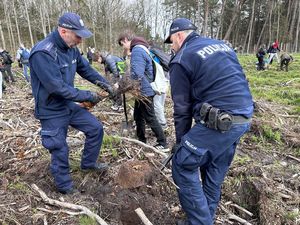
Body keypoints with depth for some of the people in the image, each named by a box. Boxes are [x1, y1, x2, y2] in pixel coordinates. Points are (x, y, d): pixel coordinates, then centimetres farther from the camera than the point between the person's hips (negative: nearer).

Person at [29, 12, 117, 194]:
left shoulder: (71, 48, -3)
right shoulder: (43, 54, -28)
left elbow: (86, 69, 9)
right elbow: (58, 88, -30)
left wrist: (106, 85, -1)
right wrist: (88, 96, -21)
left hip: (69, 105, 8)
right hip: (52, 112, -7)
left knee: (96, 128, 10)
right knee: (60, 150, 6)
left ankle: (89, 162, 32)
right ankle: (65, 186, 30)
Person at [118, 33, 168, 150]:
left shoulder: (137, 50, -19)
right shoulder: (140, 48, 14)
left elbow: (136, 74, -28)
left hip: (144, 91, -10)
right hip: (143, 90, 10)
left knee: (150, 118, -1)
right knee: (138, 116, 19)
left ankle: (163, 144, 10)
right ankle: (141, 140, 32)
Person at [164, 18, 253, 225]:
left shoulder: (181, 60, -4)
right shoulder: (222, 45, 18)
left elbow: (182, 108, -4)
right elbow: (237, 82, 19)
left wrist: (181, 141, 8)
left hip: (218, 122, -8)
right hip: (244, 117, 9)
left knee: (183, 166, 5)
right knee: (215, 170, 21)